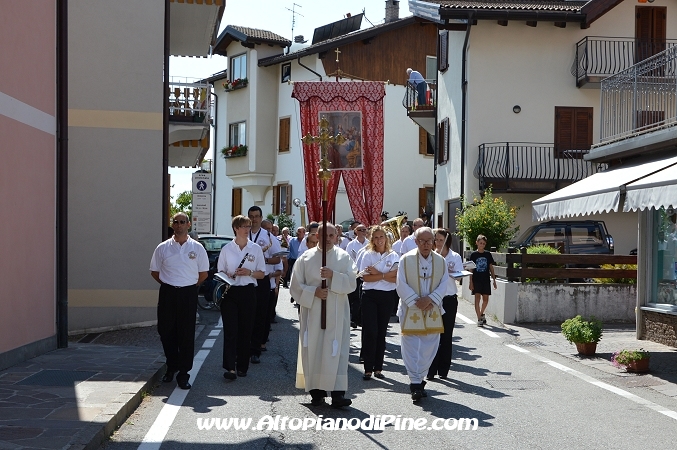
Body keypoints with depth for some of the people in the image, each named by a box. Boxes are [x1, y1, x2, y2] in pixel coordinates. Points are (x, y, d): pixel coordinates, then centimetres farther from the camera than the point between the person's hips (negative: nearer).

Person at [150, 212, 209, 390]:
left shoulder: (197, 248, 2)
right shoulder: (162, 248, 3)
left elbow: (203, 273, 9)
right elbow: (154, 272, 11)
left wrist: (189, 286, 6)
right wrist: (169, 284, 7)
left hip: (188, 294, -1)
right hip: (167, 293, 1)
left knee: (187, 335, 0)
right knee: (166, 332, 6)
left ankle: (183, 374, 7)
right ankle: (171, 367, 26)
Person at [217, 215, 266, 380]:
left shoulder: (256, 249, 5)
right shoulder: (227, 249, 5)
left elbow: (262, 274, 6)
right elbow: (220, 271, 9)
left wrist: (249, 272, -13)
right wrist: (229, 276, -13)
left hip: (248, 292, 1)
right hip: (230, 291, -1)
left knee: (245, 330, 5)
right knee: (230, 329, -8)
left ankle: (242, 366, 16)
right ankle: (230, 367, -12)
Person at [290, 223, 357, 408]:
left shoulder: (344, 257, 5)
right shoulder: (306, 258, 5)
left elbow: (351, 283, -4)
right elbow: (296, 286, 4)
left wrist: (333, 275, -19)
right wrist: (314, 292, -12)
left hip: (336, 313, -1)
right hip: (312, 312, 1)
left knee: (336, 351, -7)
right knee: (314, 350, 2)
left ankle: (338, 393, -10)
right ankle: (316, 391, 10)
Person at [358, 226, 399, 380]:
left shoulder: (394, 256, 5)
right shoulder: (368, 255, 3)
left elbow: (396, 278, -6)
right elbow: (365, 277, -8)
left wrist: (376, 273, -11)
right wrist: (385, 275, -13)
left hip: (387, 296, 1)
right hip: (370, 295, -1)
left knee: (381, 332, 6)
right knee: (370, 331, -6)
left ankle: (378, 368, 12)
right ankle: (368, 368, -2)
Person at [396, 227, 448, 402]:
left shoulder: (440, 261, 4)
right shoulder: (406, 259, -4)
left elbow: (443, 284, 1)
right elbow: (401, 285, -6)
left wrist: (430, 299, -13)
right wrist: (415, 301, -14)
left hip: (432, 310, 3)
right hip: (410, 310, -3)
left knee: (429, 347, 5)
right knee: (411, 347, -6)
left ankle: (418, 380, 19)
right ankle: (415, 383, -4)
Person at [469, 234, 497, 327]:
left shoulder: (488, 255, 5)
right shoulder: (473, 255, -1)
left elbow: (491, 268, 9)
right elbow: (471, 269, 0)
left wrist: (494, 280, 5)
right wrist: (471, 282, -5)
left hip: (486, 280, 2)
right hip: (476, 280, -2)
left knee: (485, 299, 5)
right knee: (477, 298, -6)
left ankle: (481, 314, 31)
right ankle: (479, 319, -3)